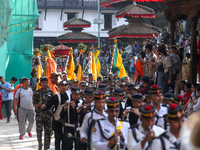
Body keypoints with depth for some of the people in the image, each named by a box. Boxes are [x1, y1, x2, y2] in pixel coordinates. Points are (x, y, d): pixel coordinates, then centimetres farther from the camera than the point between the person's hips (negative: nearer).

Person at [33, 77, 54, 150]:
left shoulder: (51, 92, 7)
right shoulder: (37, 92, 4)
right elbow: (34, 104, 5)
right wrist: (38, 105, -16)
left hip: (48, 114, 1)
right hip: (39, 114, -1)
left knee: (48, 131, 3)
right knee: (39, 131, -10)